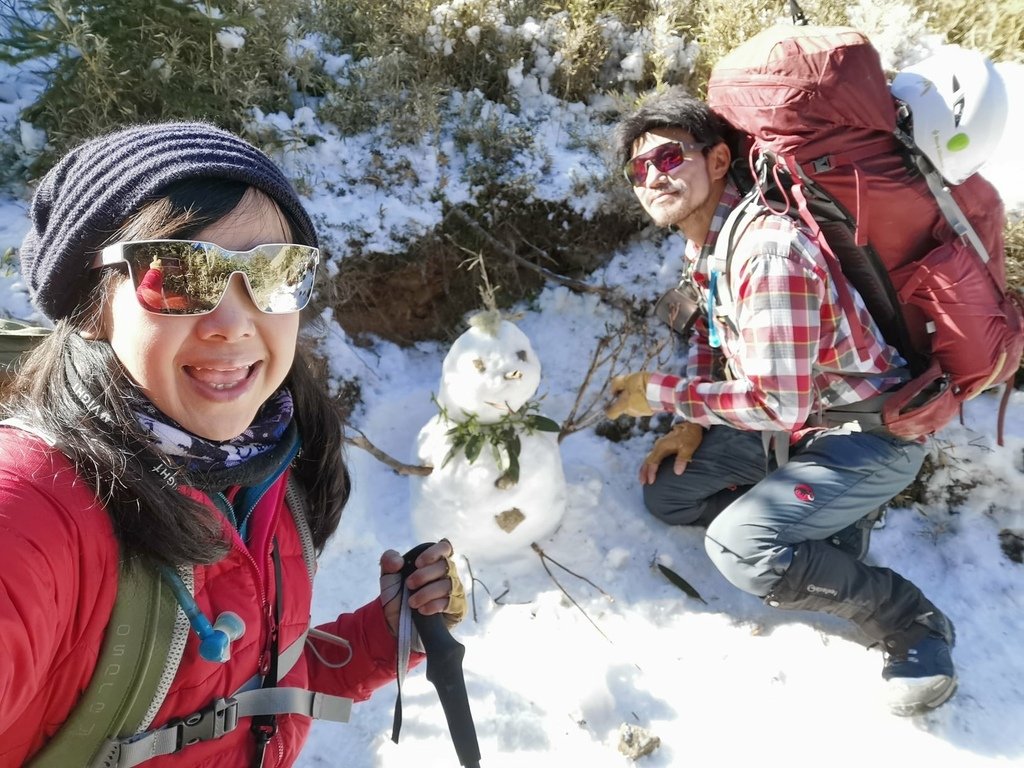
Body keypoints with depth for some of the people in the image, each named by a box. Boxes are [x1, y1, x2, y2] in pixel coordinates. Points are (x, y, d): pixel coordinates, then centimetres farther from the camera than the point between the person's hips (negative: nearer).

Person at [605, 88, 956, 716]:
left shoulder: (767, 250, -29)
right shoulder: (704, 244, 1)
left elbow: (779, 405, -30)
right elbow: (711, 332, 17)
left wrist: (661, 394, -19)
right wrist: (693, 423, 3)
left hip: (868, 435, -9)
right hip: (792, 423, 9)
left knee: (739, 545, -27)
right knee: (666, 492, 7)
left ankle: (913, 621, -6)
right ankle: (823, 530, 11)